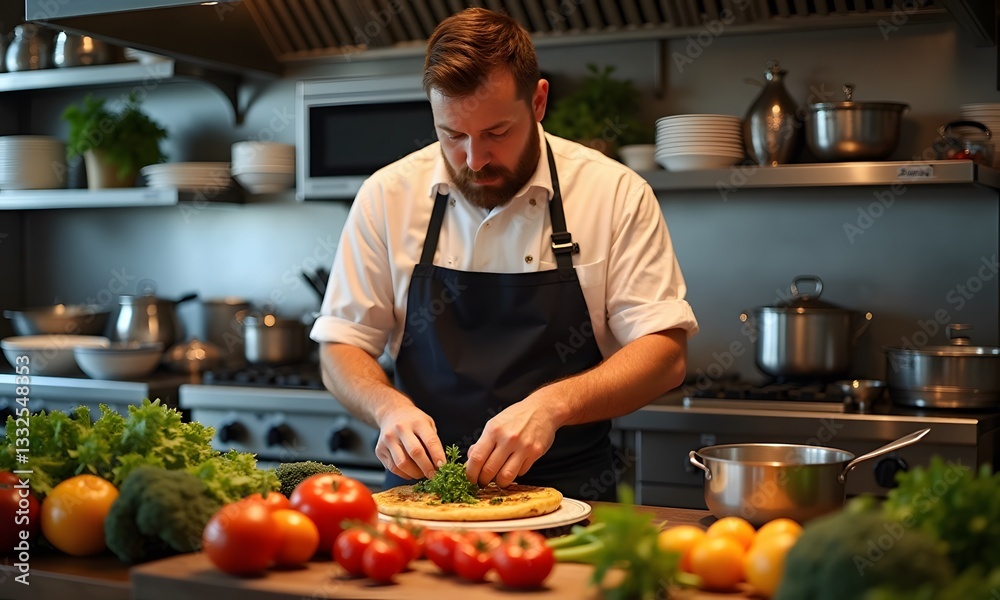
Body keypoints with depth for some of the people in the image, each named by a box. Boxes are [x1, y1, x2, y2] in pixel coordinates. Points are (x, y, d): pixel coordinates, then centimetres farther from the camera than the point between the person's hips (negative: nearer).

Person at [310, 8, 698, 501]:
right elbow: (340, 349, 6)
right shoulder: (387, 196, 1)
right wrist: (389, 406, -16)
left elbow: (665, 355, -6)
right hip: (423, 492, 0)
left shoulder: (616, 194, -4)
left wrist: (552, 404, -23)